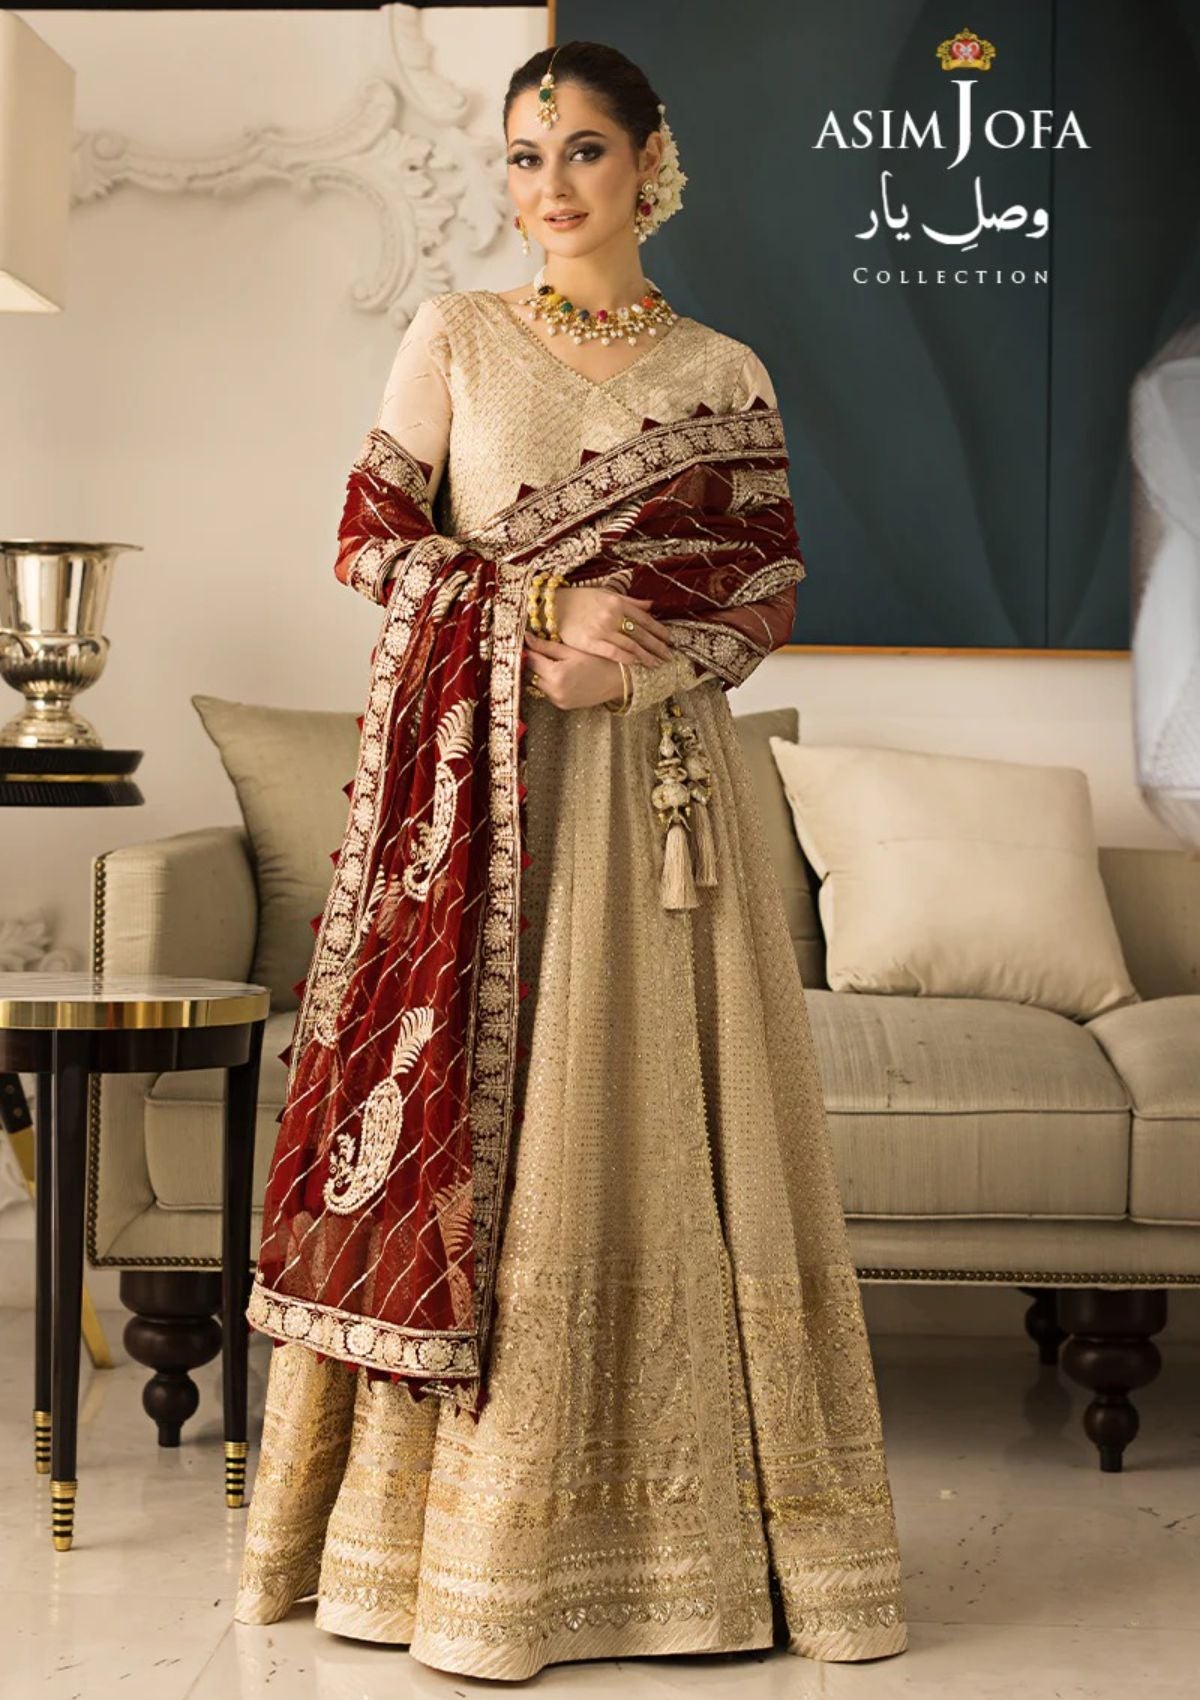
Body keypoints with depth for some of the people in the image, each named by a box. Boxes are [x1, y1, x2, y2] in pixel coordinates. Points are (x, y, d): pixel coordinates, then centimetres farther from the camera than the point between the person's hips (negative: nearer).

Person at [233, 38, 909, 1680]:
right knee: (478, 1110, -3)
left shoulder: (725, 375, 10)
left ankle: (682, 1525, 8)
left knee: (662, 1115, -1)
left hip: (660, 777, 1)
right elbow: (369, 538, 3)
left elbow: (771, 592, 7)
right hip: (481, 777, -1)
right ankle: (472, 1538, 4)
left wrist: (632, 666, -11)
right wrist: (537, 602, -11)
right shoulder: (455, 335, 8)